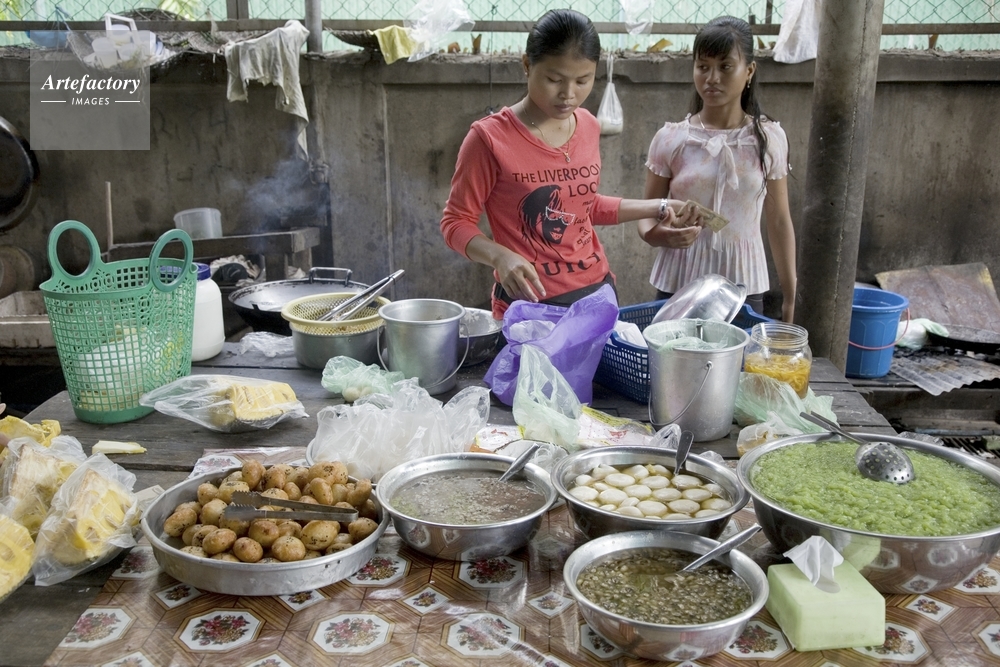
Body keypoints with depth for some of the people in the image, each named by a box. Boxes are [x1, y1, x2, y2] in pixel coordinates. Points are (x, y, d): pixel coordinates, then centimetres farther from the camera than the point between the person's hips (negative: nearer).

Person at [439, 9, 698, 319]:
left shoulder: (588, 127, 3)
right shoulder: (490, 137, -15)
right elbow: (456, 222, -9)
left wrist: (659, 208, 15)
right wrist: (500, 256, -27)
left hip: (598, 288, 6)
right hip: (530, 302, -5)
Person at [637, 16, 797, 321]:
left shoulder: (769, 138, -1)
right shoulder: (670, 139, -4)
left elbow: (780, 222, 5)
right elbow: (647, 217, 0)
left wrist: (790, 296, 6)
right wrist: (658, 234, -24)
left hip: (744, 286, 1)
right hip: (678, 284, 0)